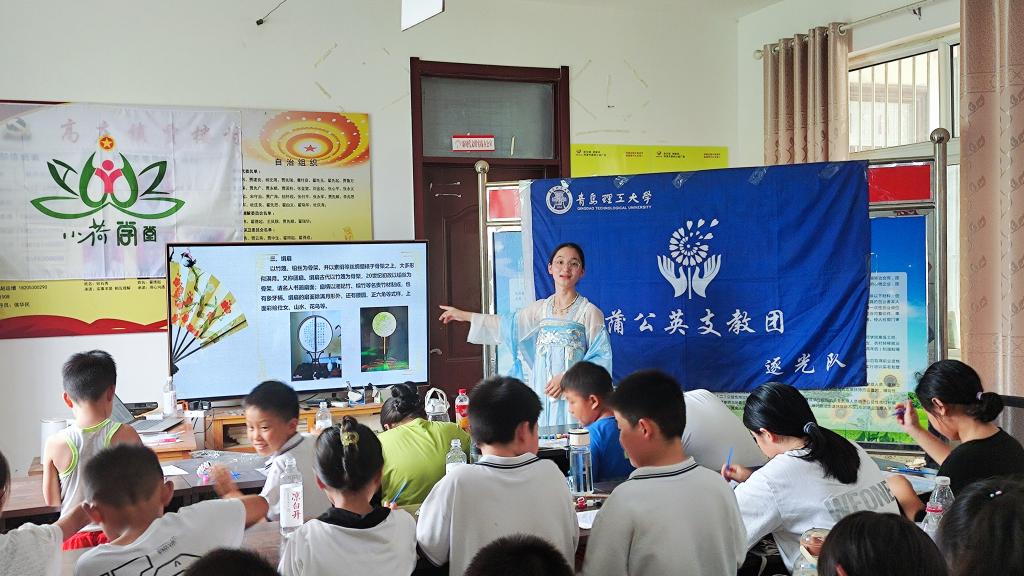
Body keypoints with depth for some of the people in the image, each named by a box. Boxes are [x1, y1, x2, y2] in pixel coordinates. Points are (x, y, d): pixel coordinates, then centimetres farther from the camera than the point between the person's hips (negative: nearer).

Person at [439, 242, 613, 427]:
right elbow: (508, 325, 23)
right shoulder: (541, 308, 11)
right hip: (542, 393, 4)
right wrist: (464, 315, 25)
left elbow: (601, 356, -4)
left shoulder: (589, 312, -2)